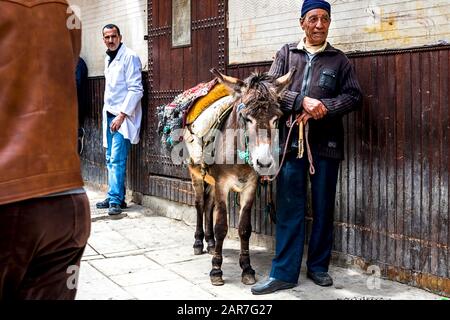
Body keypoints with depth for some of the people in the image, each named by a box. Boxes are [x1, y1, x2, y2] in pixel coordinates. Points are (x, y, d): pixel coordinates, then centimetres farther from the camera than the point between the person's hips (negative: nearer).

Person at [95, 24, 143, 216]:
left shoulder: (130, 57, -9)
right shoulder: (108, 59, 16)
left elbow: (135, 89, -15)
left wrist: (122, 115, -18)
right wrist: (107, 112, 15)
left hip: (123, 116, -8)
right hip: (110, 114, 8)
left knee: (117, 159, -12)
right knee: (110, 159, 10)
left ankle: (116, 200, -9)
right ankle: (115, 197, 18)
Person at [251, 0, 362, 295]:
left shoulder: (339, 59, 8)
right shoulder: (286, 54, 10)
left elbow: (354, 96, 3)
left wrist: (324, 107, -14)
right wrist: (302, 101, -16)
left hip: (326, 143, 1)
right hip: (291, 140, 0)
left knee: (324, 208, 9)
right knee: (289, 208, 2)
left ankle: (318, 266, 24)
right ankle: (284, 272, 7)